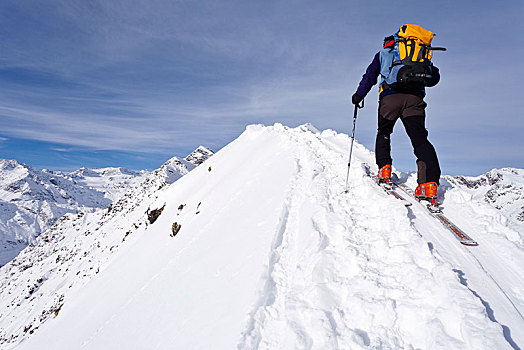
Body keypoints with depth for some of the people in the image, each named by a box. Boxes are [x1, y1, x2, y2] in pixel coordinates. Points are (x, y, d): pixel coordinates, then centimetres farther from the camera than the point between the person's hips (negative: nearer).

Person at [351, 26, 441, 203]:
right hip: (415, 97, 2)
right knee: (420, 139, -6)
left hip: (390, 96, -1)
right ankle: (429, 183, -21)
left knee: (383, 133, 19)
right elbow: (434, 77, 23)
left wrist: (358, 95, 27)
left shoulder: (383, 53, 25)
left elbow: (370, 76, 17)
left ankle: (384, 168, 2)